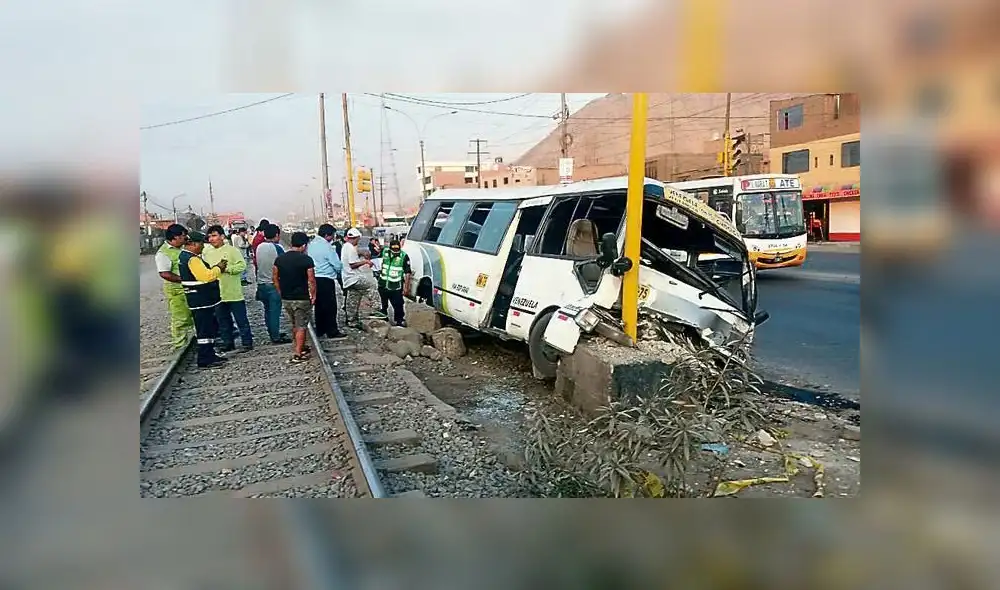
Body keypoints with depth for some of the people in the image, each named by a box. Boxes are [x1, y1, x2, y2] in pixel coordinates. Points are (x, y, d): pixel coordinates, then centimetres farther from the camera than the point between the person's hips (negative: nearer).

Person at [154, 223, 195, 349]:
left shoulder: (182, 248, 11)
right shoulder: (163, 253, -15)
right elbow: (164, 274, -23)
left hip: (189, 288, 8)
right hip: (176, 290, -8)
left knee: (190, 317, 15)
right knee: (179, 319, -2)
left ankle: (187, 341, 28)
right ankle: (179, 345, 8)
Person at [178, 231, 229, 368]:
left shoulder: (185, 255, 15)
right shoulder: (192, 259, -19)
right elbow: (206, 276, -26)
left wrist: (217, 269, 5)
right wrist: (218, 268, -10)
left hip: (202, 299, 11)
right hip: (201, 300, -11)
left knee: (211, 327, 19)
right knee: (205, 330, -5)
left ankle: (210, 354, 27)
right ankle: (205, 360, 1)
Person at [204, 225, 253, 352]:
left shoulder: (232, 250, -6)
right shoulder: (206, 252, 10)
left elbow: (242, 265, -13)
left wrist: (227, 268, -22)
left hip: (234, 293, -5)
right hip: (216, 294, 5)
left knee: (241, 320, 2)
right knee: (223, 321, 14)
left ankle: (247, 343, 10)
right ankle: (228, 343, 25)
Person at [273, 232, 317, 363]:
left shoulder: (280, 259, 1)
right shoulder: (306, 259, -14)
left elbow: (275, 278, 7)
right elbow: (311, 280, -14)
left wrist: (281, 293, 17)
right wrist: (313, 296, -2)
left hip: (285, 298, 5)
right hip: (302, 298, -5)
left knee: (294, 324, 21)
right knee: (301, 326, 4)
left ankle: (299, 347, 33)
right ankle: (298, 354, 4)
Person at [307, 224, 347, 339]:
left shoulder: (311, 244, 8)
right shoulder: (327, 247, -16)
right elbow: (338, 265, -14)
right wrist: (338, 270, 8)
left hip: (314, 278, 8)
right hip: (326, 280, -8)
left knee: (319, 305, 16)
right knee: (330, 306, -1)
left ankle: (320, 330, 23)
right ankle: (332, 332, 3)